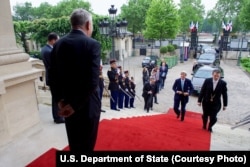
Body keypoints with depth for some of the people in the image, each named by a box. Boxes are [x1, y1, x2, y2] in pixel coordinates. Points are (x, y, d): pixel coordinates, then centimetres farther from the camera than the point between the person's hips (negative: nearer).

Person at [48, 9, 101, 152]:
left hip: (66, 104, 6)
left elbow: (52, 76, 3)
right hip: (87, 105, -5)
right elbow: (92, 81, -24)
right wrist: (75, 105, -18)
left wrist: (60, 99, 5)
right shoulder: (93, 44, -15)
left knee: (74, 144, 23)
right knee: (87, 145, 13)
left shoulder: (59, 44, 2)